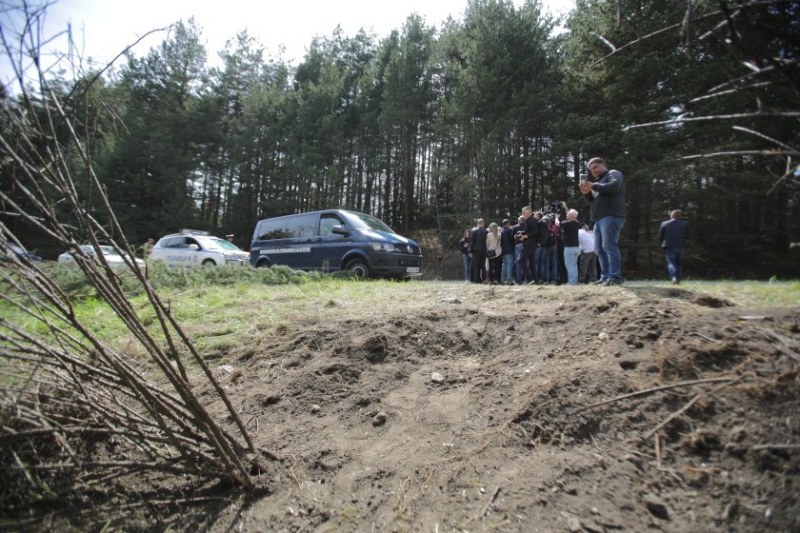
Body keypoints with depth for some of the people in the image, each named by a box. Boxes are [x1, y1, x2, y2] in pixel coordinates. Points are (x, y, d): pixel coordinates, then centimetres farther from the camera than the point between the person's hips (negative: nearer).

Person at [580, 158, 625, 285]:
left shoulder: (613, 173, 7)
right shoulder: (599, 181, 31)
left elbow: (613, 186, -16)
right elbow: (592, 202, 26)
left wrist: (593, 186, -12)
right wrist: (587, 193, 7)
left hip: (611, 216, -9)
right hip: (600, 219, 9)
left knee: (609, 246, -18)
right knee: (599, 249, 4)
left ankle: (615, 277, -20)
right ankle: (606, 277, 7)